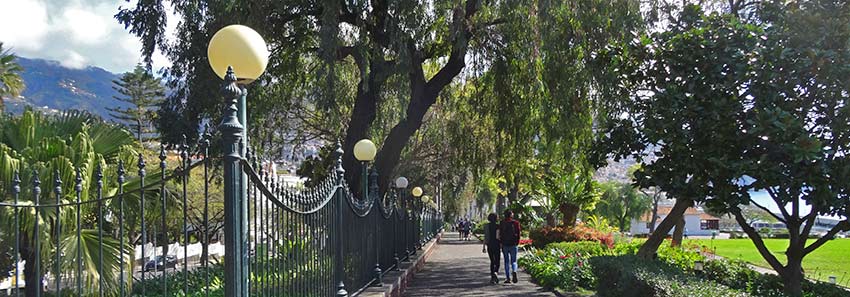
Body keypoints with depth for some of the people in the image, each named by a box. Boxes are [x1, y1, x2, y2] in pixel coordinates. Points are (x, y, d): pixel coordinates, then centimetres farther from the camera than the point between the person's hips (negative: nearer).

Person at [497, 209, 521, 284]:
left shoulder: (502, 223, -2)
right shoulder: (515, 223, -2)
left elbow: (500, 234, -2)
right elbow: (518, 233, -2)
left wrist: (501, 242, 10)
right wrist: (517, 243, 8)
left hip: (505, 244, 0)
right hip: (513, 244, 0)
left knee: (506, 261, 9)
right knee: (513, 261, 9)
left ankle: (508, 278, 6)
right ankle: (514, 272, -20)